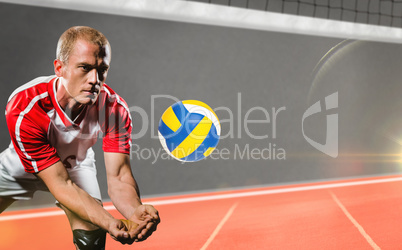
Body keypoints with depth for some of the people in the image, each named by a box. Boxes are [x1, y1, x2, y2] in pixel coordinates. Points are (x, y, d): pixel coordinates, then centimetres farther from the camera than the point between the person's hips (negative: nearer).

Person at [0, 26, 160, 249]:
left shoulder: (116, 110, -30)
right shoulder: (24, 110, -36)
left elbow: (118, 177, -30)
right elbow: (60, 184, -36)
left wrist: (135, 212, -52)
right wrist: (110, 222, -50)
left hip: (76, 165, 1)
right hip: (21, 166, 0)